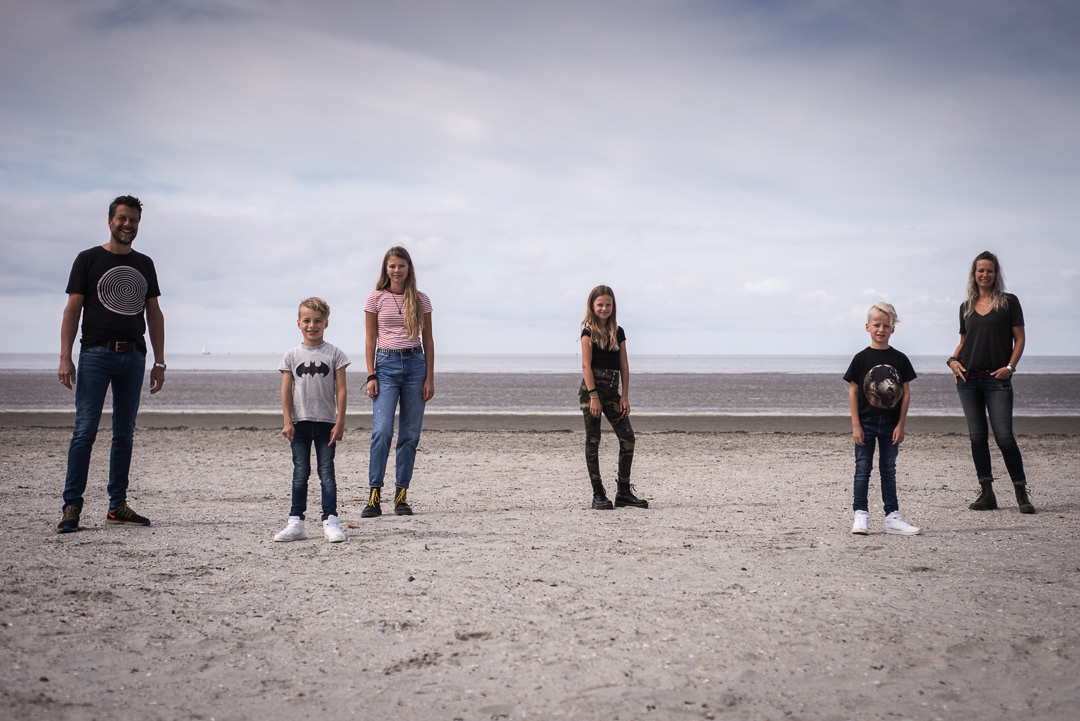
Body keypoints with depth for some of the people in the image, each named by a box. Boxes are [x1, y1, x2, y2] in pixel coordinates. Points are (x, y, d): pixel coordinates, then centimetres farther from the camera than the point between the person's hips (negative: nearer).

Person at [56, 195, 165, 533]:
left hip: (133, 356, 4)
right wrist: (65, 358, -9)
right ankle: (72, 507, -7)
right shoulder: (88, 259, 5)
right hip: (96, 353, -4)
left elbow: (154, 314, 17)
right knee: (85, 431, -9)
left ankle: (118, 506, 11)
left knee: (125, 434, 6)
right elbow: (72, 309, 0)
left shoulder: (144, 264, 17)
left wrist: (159, 362, 11)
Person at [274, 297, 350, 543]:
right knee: (300, 473, 5)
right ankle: (296, 523, 9)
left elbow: (341, 390, -1)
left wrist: (340, 422, -6)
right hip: (300, 422, 1)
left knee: (326, 472, 0)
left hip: (326, 422, -1)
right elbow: (286, 392, 5)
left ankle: (330, 521, 3)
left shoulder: (334, 354, 1)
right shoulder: (292, 356, 5)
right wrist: (287, 422, -3)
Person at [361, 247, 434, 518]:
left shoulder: (421, 300, 8)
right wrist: (371, 376, -3)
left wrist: (430, 378, 3)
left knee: (410, 434, 2)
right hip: (386, 364, -2)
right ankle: (374, 496, -8)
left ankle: (402, 495, 9)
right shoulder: (376, 299, 5)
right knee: (382, 430, -14)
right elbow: (370, 340, 5)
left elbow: (428, 340, 9)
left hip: (415, 364, 2)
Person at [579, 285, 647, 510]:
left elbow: (624, 365, 10)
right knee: (593, 441, -2)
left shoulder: (618, 332, 12)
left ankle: (623, 492, 9)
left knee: (627, 438, 0)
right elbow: (586, 365, -9)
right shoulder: (589, 331, -2)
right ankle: (598, 494, 3)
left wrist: (625, 396, 2)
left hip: (612, 389, 5)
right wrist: (593, 396, -16)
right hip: (591, 388, -5)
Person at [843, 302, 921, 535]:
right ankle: (861, 516, 4)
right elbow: (853, 392, -3)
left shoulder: (899, 359, 3)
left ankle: (892, 517, 12)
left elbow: (906, 393, 4)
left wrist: (900, 425, -2)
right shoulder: (861, 358, -3)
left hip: (890, 424, 2)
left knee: (889, 470, 9)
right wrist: (856, 425, -8)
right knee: (863, 469, 0)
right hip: (866, 422, -2)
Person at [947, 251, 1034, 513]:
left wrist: (1010, 366, -11)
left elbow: (1019, 339, 2)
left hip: (997, 379, -4)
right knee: (977, 436, 4)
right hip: (968, 378, 4)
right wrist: (953, 360, 2)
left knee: (1004, 437, -9)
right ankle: (986, 494, 10)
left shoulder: (1009, 302, 4)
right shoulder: (966, 306, 14)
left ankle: (1022, 494, -1)